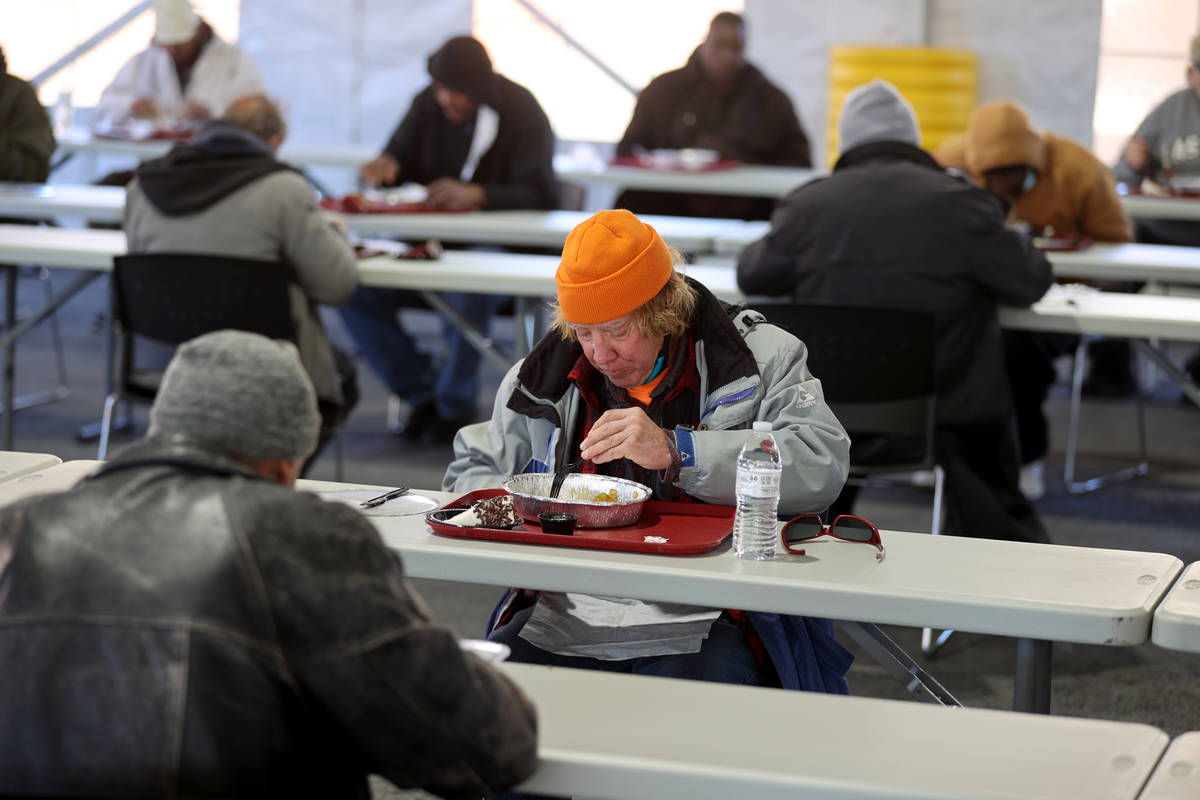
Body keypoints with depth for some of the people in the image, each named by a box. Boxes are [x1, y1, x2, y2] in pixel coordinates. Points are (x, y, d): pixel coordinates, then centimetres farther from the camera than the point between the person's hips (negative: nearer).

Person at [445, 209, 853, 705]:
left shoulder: (761, 357, 2)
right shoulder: (547, 371, 15)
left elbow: (822, 464, -15)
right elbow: (473, 469, 27)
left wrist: (675, 451, -22)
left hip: (704, 623, -4)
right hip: (570, 610, 4)